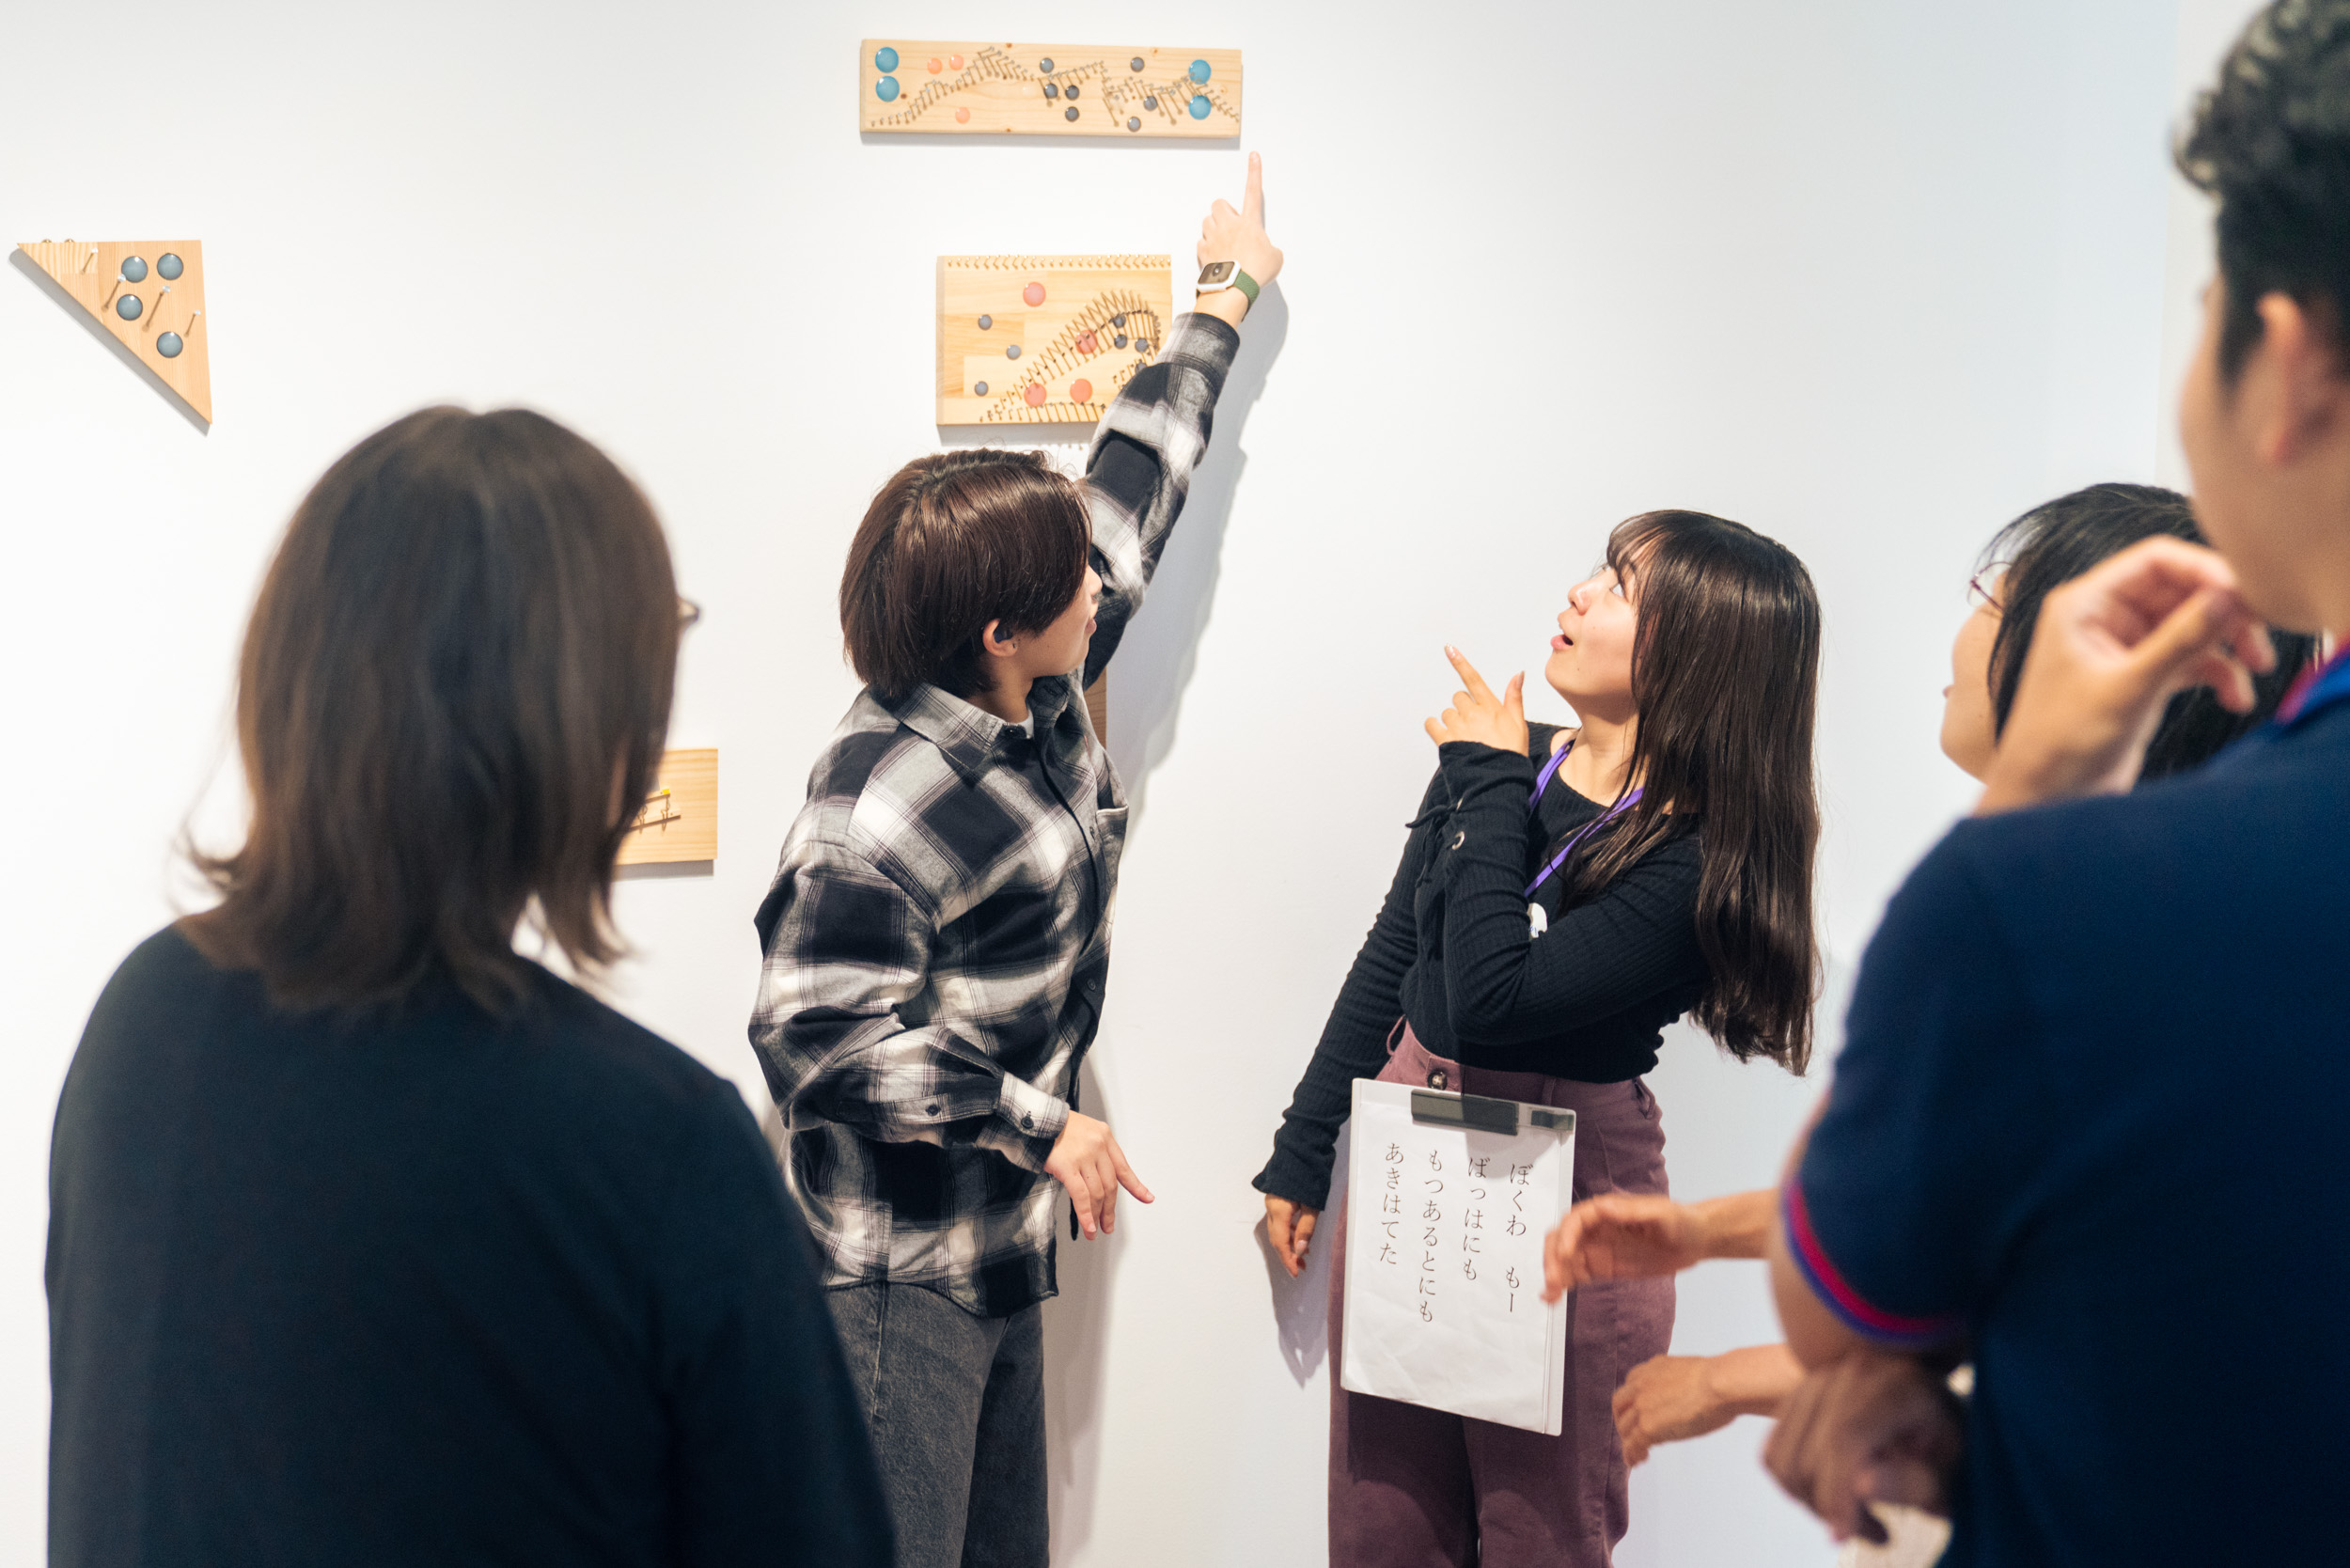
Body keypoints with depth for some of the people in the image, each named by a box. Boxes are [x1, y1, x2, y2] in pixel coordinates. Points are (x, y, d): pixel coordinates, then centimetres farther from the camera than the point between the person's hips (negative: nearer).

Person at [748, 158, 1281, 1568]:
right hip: (903, 1271, -9)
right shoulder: (887, 798, -23)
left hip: (1006, 1243, 9)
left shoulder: (1041, 705, 3)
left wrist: (1225, 305, 24)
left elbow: (1133, 495, 15)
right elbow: (819, 1035, -23)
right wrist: (1041, 1122, -19)